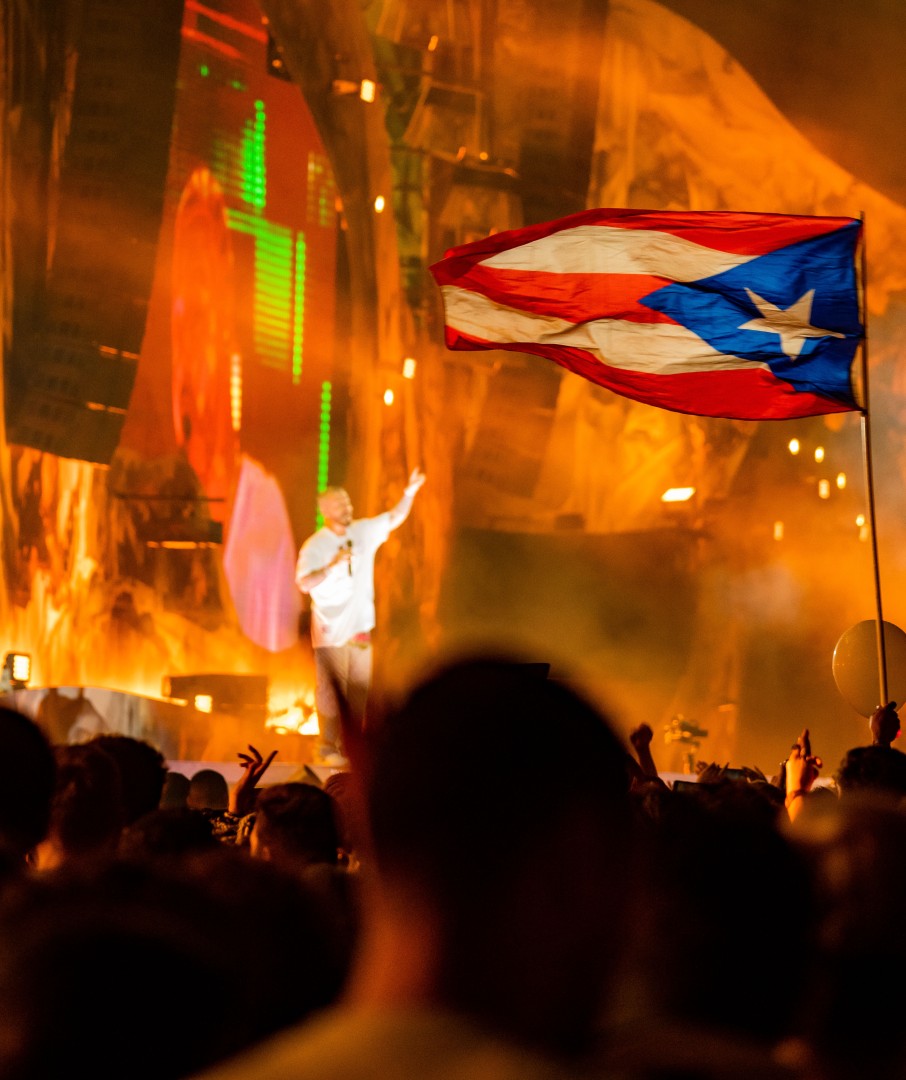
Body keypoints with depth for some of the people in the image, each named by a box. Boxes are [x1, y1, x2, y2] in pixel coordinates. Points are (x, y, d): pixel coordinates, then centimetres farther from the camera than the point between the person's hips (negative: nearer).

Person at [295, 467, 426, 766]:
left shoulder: (364, 532, 6)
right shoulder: (314, 546, -9)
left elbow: (395, 518, 9)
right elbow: (304, 584, -17)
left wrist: (409, 493, -5)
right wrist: (332, 567, -27)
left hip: (360, 627, 5)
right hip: (330, 629, -5)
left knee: (361, 688, 7)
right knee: (330, 688, -2)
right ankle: (330, 746, 4)